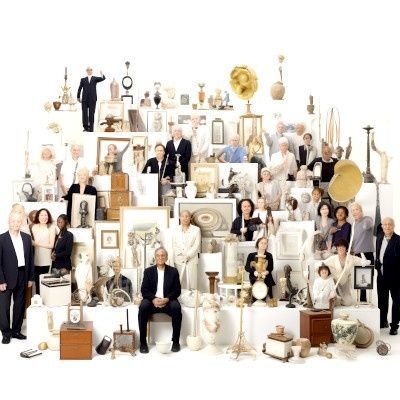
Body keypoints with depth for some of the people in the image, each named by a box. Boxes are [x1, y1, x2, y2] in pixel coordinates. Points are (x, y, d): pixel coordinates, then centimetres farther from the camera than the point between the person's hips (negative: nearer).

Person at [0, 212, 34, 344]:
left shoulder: (27, 238, 5)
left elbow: (30, 259, 9)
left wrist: (30, 278, 6)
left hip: (22, 278, 4)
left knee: (20, 306, 11)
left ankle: (16, 330, 24)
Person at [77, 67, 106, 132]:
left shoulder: (95, 78, 8)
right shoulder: (83, 79, 11)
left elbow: (103, 79, -9)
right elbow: (79, 89, 13)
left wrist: (102, 74, -31)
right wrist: (78, 97, 9)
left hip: (92, 99, -1)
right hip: (85, 99, 1)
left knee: (91, 114, 0)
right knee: (84, 113, -1)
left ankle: (91, 128, 3)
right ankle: (85, 127, 5)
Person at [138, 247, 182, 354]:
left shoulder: (173, 271, 8)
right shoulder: (148, 271, 9)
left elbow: (177, 290, 2)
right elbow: (144, 290, 2)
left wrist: (167, 299, -17)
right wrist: (153, 299, -19)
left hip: (168, 301, 0)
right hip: (152, 300, 0)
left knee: (176, 307, -32)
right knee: (143, 307, -31)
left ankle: (176, 341, -19)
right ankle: (143, 342, -22)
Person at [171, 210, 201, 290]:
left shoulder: (196, 229, 5)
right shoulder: (175, 230, 12)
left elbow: (196, 245, -1)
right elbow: (174, 245, 8)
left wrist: (188, 255, -10)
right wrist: (181, 255, -7)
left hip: (191, 260, -2)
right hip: (178, 260, 2)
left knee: (191, 282, -5)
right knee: (179, 282, -2)